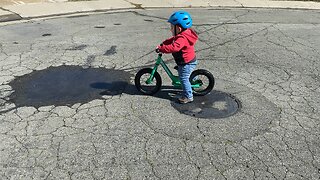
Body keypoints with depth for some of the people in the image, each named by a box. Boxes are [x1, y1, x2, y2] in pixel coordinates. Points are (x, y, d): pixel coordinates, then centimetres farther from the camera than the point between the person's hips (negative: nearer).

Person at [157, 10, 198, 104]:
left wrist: (160, 48, -36)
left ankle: (188, 96, 4)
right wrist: (163, 43, 6)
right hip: (188, 61, 11)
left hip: (187, 63, -11)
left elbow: (173, 47, -43)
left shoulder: (182, 38, -31)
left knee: (184, 78, -5)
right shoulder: (183, 35, 4)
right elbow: (172, 40, 17)